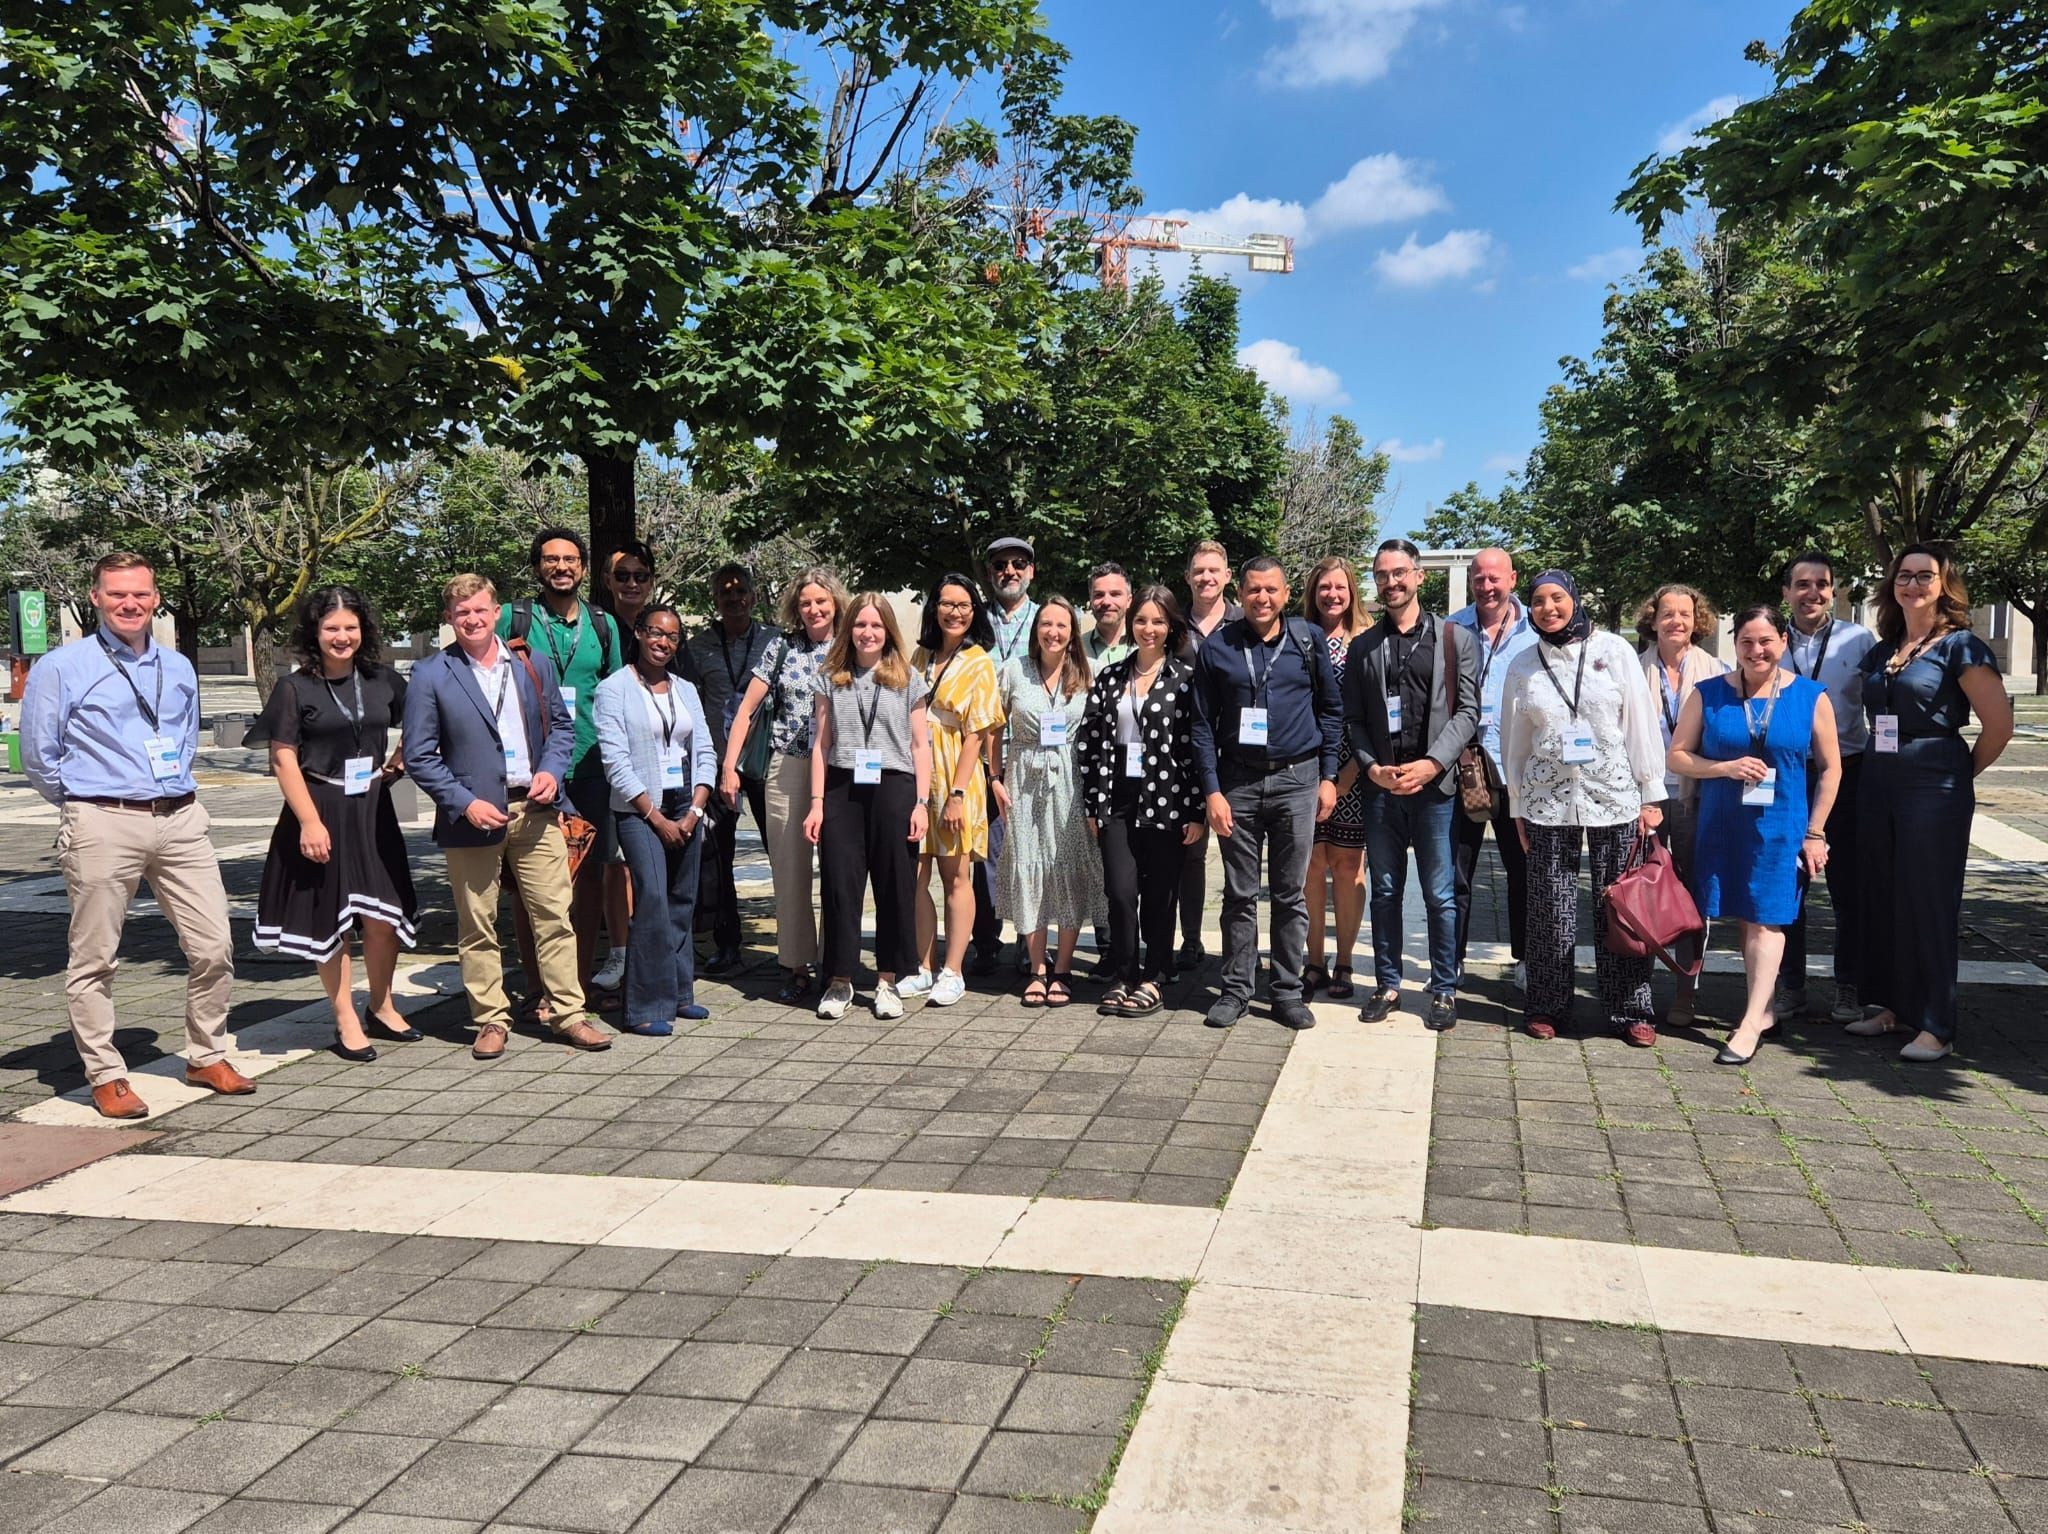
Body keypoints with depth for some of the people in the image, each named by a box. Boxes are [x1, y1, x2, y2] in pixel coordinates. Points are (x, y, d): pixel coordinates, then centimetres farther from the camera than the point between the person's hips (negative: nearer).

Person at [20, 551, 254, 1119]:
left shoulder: (179, 668, 14)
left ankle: (206, 1057, 19)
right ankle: (106, 1077, 15)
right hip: (102, 826, -4)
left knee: (214, 947, 2)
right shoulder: (61, 668, -1)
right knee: (94, 958, 2)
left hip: (180, 820, 4)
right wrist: (88, 805, 7)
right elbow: (39, 759, 1)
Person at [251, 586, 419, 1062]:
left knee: (383, 916, 5)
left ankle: (382, 1008, 25)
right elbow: (283, 759, -8)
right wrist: (310, 821, -14)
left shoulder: (383, 680, 5)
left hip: (372, 810, 3)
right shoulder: (295, 688, -5)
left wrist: (400, 759, 5)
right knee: (328, 921, 3)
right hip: (320, 812, -3)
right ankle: (346, 1022, 14)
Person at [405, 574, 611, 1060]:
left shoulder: (534, 664, 9)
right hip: (473, 814, -2)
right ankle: (491, 1020, 17)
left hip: (535, 808, 3)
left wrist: (552, 770, -3)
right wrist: (466, 803, -13)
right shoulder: (431, 676, -1)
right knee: (478, 926, 5)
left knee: (555, 915, 3)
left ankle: (567, 1014, 12)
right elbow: (420, 756, -3)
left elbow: (561, 725, 16)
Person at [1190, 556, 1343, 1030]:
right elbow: (1203, 725, 3)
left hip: (1297, 779, 0)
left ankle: (1288, 991, 16)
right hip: (1238, 782, 0)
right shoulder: (1216, 649, 1)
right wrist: (1212, 791, -4)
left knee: (1290, 894, 7)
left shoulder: (1308, 641, 3)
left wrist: (1327, 776, 3)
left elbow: (1330, 710, 9)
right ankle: (1236, 989, 16)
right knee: (1240, 895, 6)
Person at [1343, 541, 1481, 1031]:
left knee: (1440, 896, 3)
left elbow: (1467, 712, -2)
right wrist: (1372, 767, -8)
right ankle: (1387, 985, 20)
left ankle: (1444, 990, 14)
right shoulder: (1363, 646, 11)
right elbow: (1354, 719, 8)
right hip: (1380, 787, 2)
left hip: (1435, 785, -2)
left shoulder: (1456, 639, 4)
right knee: (1385, 892, 10)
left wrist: (1432, 763, -13)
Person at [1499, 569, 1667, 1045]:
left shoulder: (1614, 650, 1)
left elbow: (1642, 724, 2)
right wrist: (1517, 807, 10)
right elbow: (1515, 740, 11)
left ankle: (1630, 1010, 12)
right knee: (1551, 908, 3)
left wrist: (1651, 794, 0)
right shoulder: (1523, 665, 7)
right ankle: (1548, 1007, 15)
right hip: (1548, 802, 1)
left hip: (1615, 798, -1)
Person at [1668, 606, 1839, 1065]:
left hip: (1781, 827, -2)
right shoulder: (1708, 694, 2)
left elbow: (1830, 768, 4)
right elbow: (1677, 756, 3)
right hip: (1722, 825, 2)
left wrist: (1814, 832, -1)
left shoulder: (1811, 697, 0)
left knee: (1766, 919, -4)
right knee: (1745, 917, 8)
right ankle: (1764, 1010, 21)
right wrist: (1726, 768, -14)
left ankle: (1751, 1022, -3)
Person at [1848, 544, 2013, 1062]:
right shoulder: (1880, 653, 12)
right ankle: (1890, 1006, 22)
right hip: (1878, 785, 6)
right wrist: (1881, 766, 10)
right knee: (1882, 898, 10)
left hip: (1934, 789, -6)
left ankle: (1936, 1026, 5)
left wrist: (1961, 775, 1)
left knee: (1928, 903, -3)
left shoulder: (1961, 646, -6)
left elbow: (1999, 724, -8)